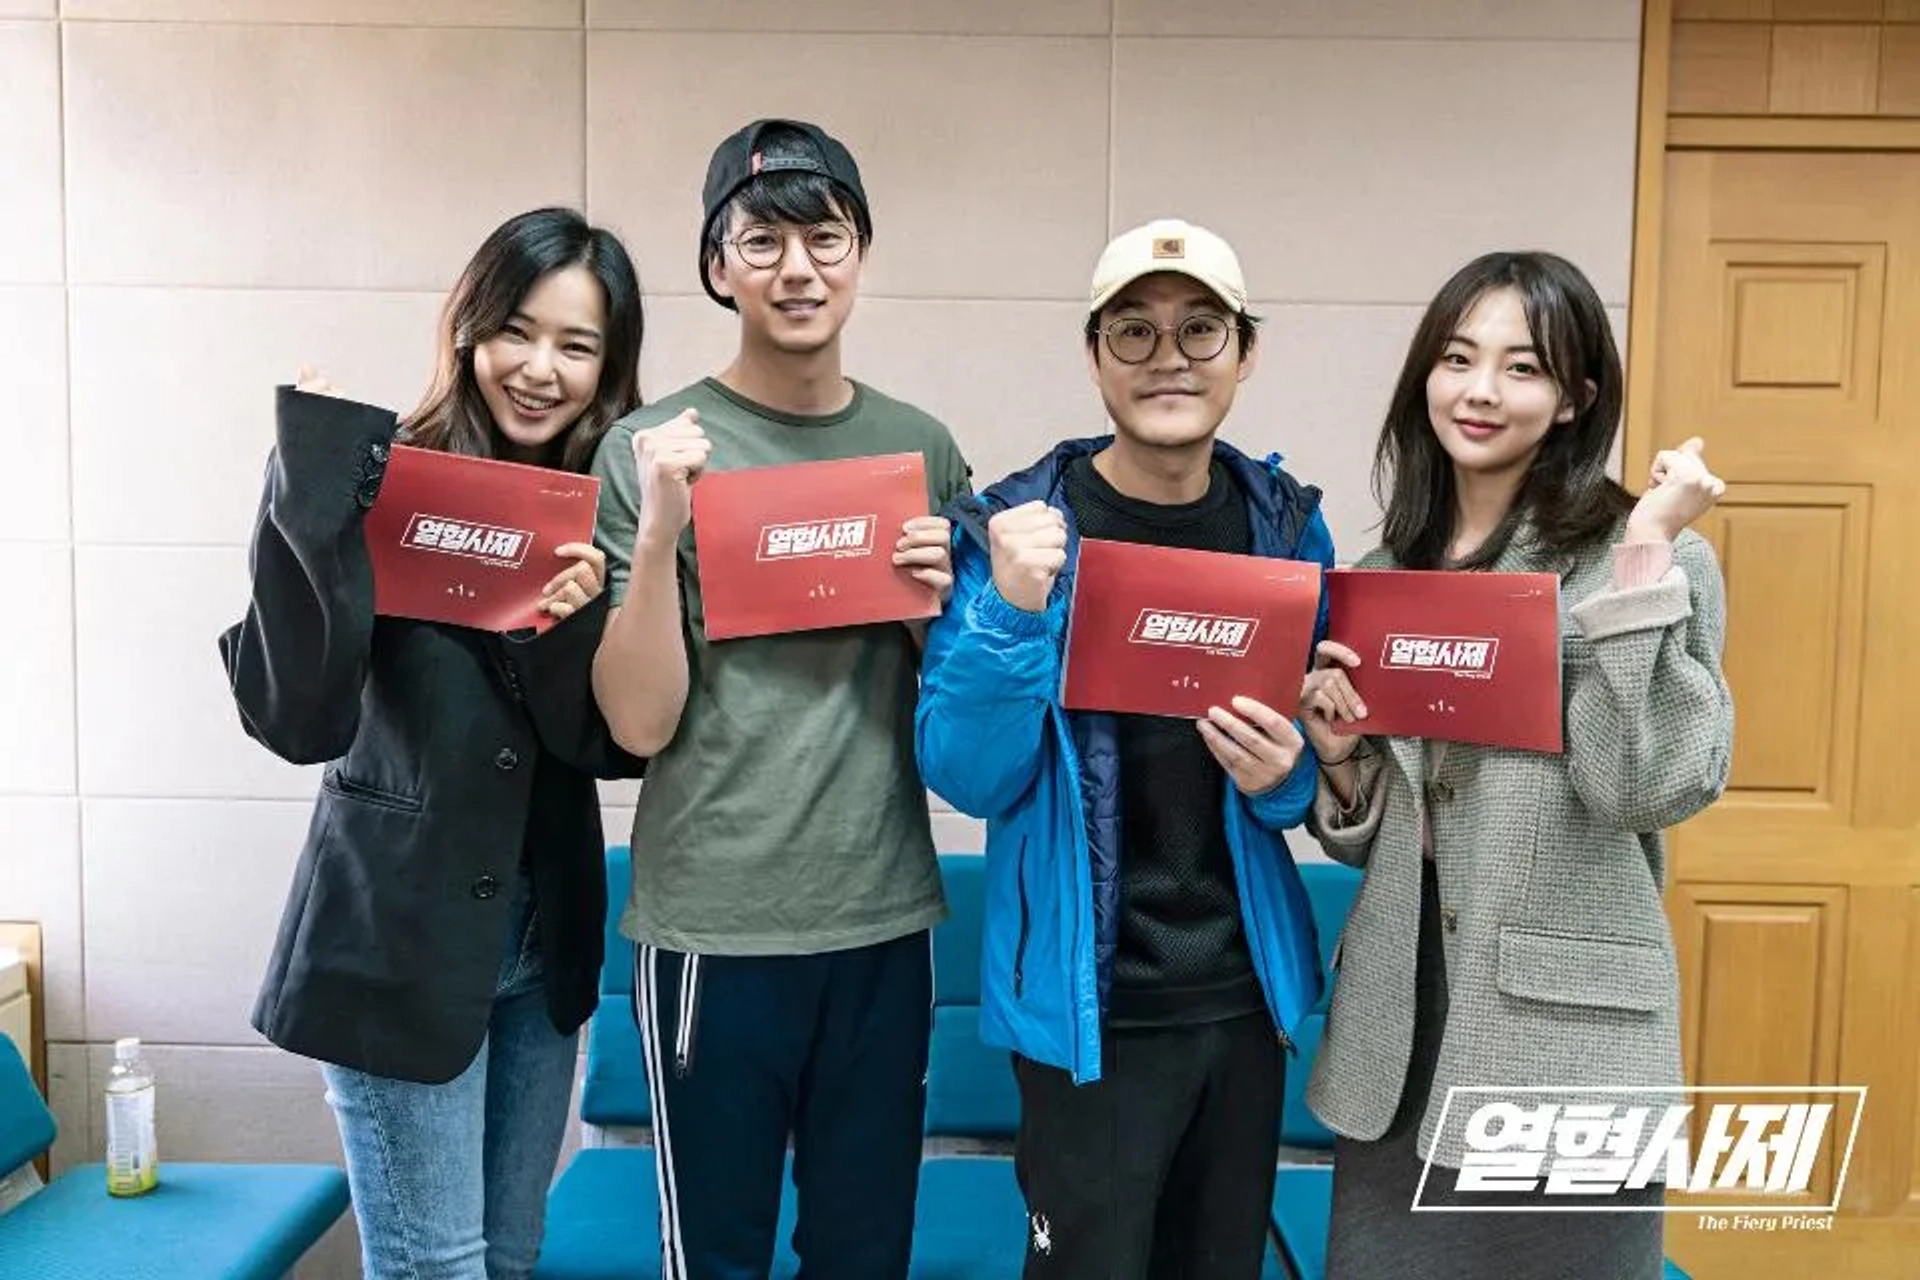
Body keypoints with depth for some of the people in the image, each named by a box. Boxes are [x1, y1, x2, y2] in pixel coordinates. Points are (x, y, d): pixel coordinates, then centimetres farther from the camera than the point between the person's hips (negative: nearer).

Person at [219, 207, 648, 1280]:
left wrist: (580, 621, -23)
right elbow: (297, 719, -22)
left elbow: (620, 744, -5)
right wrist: (314, 501, -30)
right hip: (400, 938, -5)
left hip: (547, 937, 5)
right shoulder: (388, 484, -12)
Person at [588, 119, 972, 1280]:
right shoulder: (654, 450, -6)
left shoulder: (923, 448, 4)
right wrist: (661, 527, -23)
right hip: (715, 926, -3)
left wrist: (942, 604, -9)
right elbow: (640, 721, -11)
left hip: (887, 917, 3)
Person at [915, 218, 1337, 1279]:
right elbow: (967, 776, -14)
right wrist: (1013, 612, -29)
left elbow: (1325, 754, 10)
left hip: (1245, 987, 4)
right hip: (1088, 1000, -4)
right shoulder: (1017, 523, -11)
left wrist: (1287, 775, -13)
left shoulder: (1288, 525, 0)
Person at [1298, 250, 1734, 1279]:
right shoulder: (1383, 571, 8)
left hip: (1565, 1037, -5)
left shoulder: (1654, 558, -6)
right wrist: (1339, 758, -7)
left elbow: (1653, 788, -21)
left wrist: (1643, 556, -21)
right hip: (1396, 1030, 5)